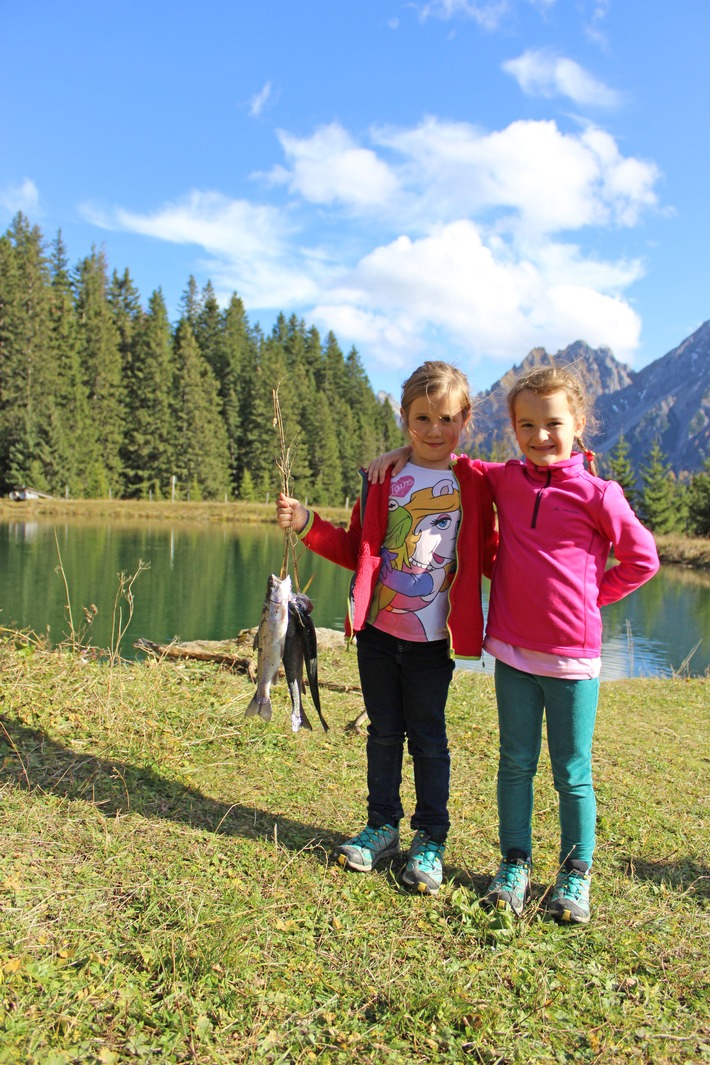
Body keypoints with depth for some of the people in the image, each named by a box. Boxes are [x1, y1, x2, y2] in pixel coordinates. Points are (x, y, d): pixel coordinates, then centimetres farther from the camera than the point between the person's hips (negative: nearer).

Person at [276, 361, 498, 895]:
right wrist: (308, 524, -4)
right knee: (384, 731, 15)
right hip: (378, 630, 2)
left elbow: (489, 558, -1)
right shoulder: (383, 477, 3)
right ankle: (382, 826, 32)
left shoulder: (474, 484, -2)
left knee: (427, 736, 9)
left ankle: (430, 840, 26)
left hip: (434, 637, -2)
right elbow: (357, 549, 7)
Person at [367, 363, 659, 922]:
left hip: (573, 655, -3)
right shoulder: (505, 480, 3)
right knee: (515, 763, 13)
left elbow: (641, 558, 3)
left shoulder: (597, 494, -8)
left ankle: (576, 874, 27)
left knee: (573, 774, 9)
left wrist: (591, 596, 1)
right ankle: (515, 863, 28)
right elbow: (455, 463, 21)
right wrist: (407, 452, 7)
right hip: (512, 650, 3)